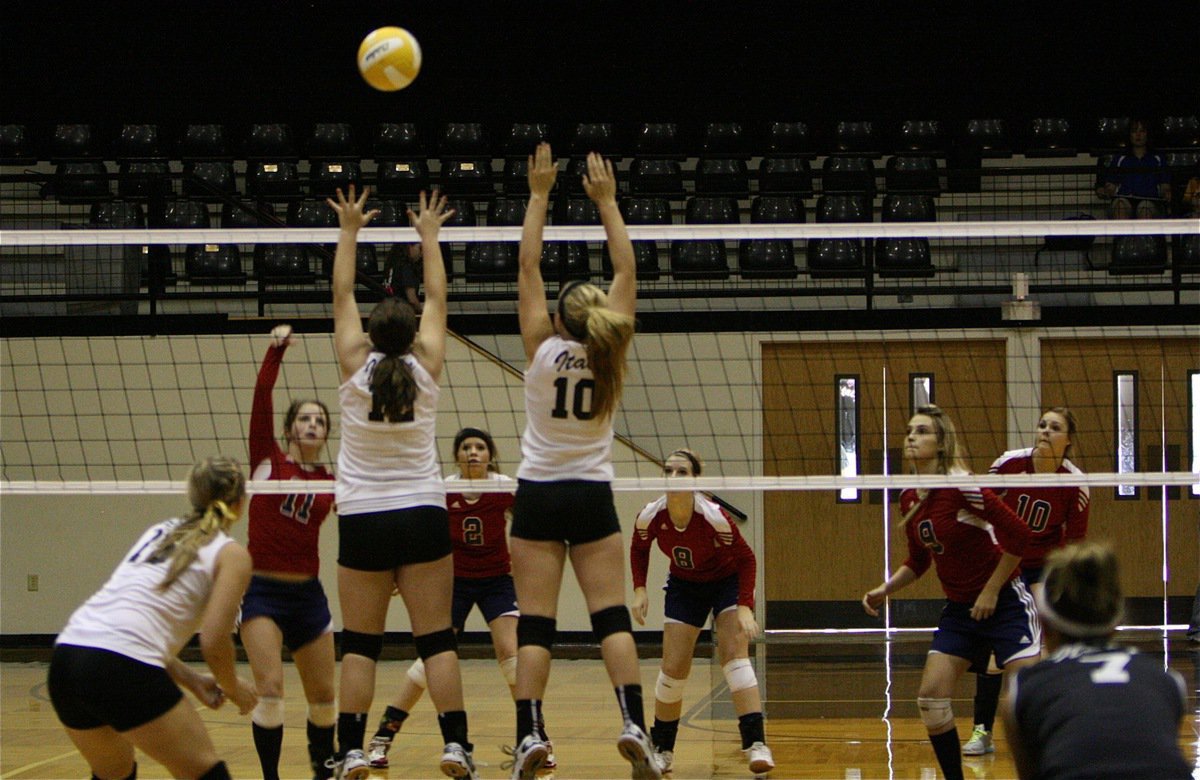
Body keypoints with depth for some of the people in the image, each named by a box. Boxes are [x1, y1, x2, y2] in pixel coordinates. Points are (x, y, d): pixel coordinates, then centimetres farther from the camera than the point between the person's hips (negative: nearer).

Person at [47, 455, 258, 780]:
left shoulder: (160, 532, 25)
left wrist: (190, 679, 23)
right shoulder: (231, 554, 5)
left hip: (66, 656, 7)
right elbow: (214, 642, -5)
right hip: (123, 668, -7)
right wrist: (233, 689, 14)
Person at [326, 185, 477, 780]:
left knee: (359, 644, 3)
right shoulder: (426, 369, -2)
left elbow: (342, 295, 7)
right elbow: (437, 297, 10)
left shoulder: (355, 369, -3)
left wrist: (348, 232, 16)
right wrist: (429, 236, 21)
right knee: (436, 639, -1)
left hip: (362, 521, 0)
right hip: (422, 516, 0)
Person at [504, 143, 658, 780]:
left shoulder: (542, 350, -9)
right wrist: (606, 202, 6)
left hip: (539, 495, -2)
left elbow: (527, 267, -6)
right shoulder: (609, 354, -4)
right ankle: (633, 725, -14)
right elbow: (626, 272, 2)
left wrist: (539, 196, -2)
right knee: (611, 615, -1)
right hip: (592, 495, 2)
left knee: (535, 623, -4)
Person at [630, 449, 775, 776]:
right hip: (684, 586, 3)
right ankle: (662, 750, 14)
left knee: (734, 655, -21)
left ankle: (756, 744, -26)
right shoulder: (651, 516, -22)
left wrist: (745, 607, -27)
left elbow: (745, 558, -20)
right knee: (673, 669, -3)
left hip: (727, 581, -3)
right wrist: (640, 589, -11)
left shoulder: (714, 516, -32)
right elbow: (638, 549, 1)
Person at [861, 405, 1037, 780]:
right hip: (959, 609, 7)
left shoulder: (962, 488, -19)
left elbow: (1018, 535, -21)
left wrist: (991, 591, -16)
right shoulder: (909, 499, 3)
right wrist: (885, 589, 2)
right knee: (930, 696, -4)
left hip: (1005, 603, -7)